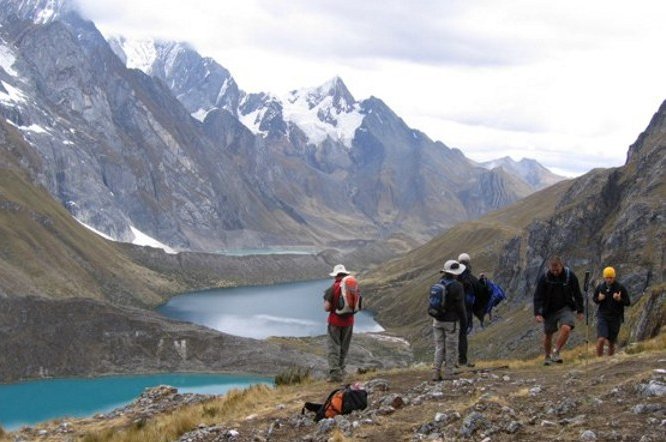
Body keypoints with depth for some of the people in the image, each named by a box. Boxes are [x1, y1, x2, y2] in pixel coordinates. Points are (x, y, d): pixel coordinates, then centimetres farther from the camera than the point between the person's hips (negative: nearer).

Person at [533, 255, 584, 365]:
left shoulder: (570, 276, -10)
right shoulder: (544, 278, -12)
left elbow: (577, 294, 1)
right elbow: (538, 297, -9)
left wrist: (580, 311, 2)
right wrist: (537, 313, -18)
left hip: (565, 308, 0)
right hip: (549, 310, 0)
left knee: (566, 328, -25)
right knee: (548, 334, 7)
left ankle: (556, 352, -14)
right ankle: (547, 357, 29)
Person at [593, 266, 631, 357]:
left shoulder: (620, 288, -6)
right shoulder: (600, 287, -1)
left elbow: (628, 303, -3)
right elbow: (594, 298, 14)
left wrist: (619, 299, -23)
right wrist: (599, 299, -10)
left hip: (615, 318, 0)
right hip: (602, 316, 0)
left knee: (611, 343, 8)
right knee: (601, 339, -17)